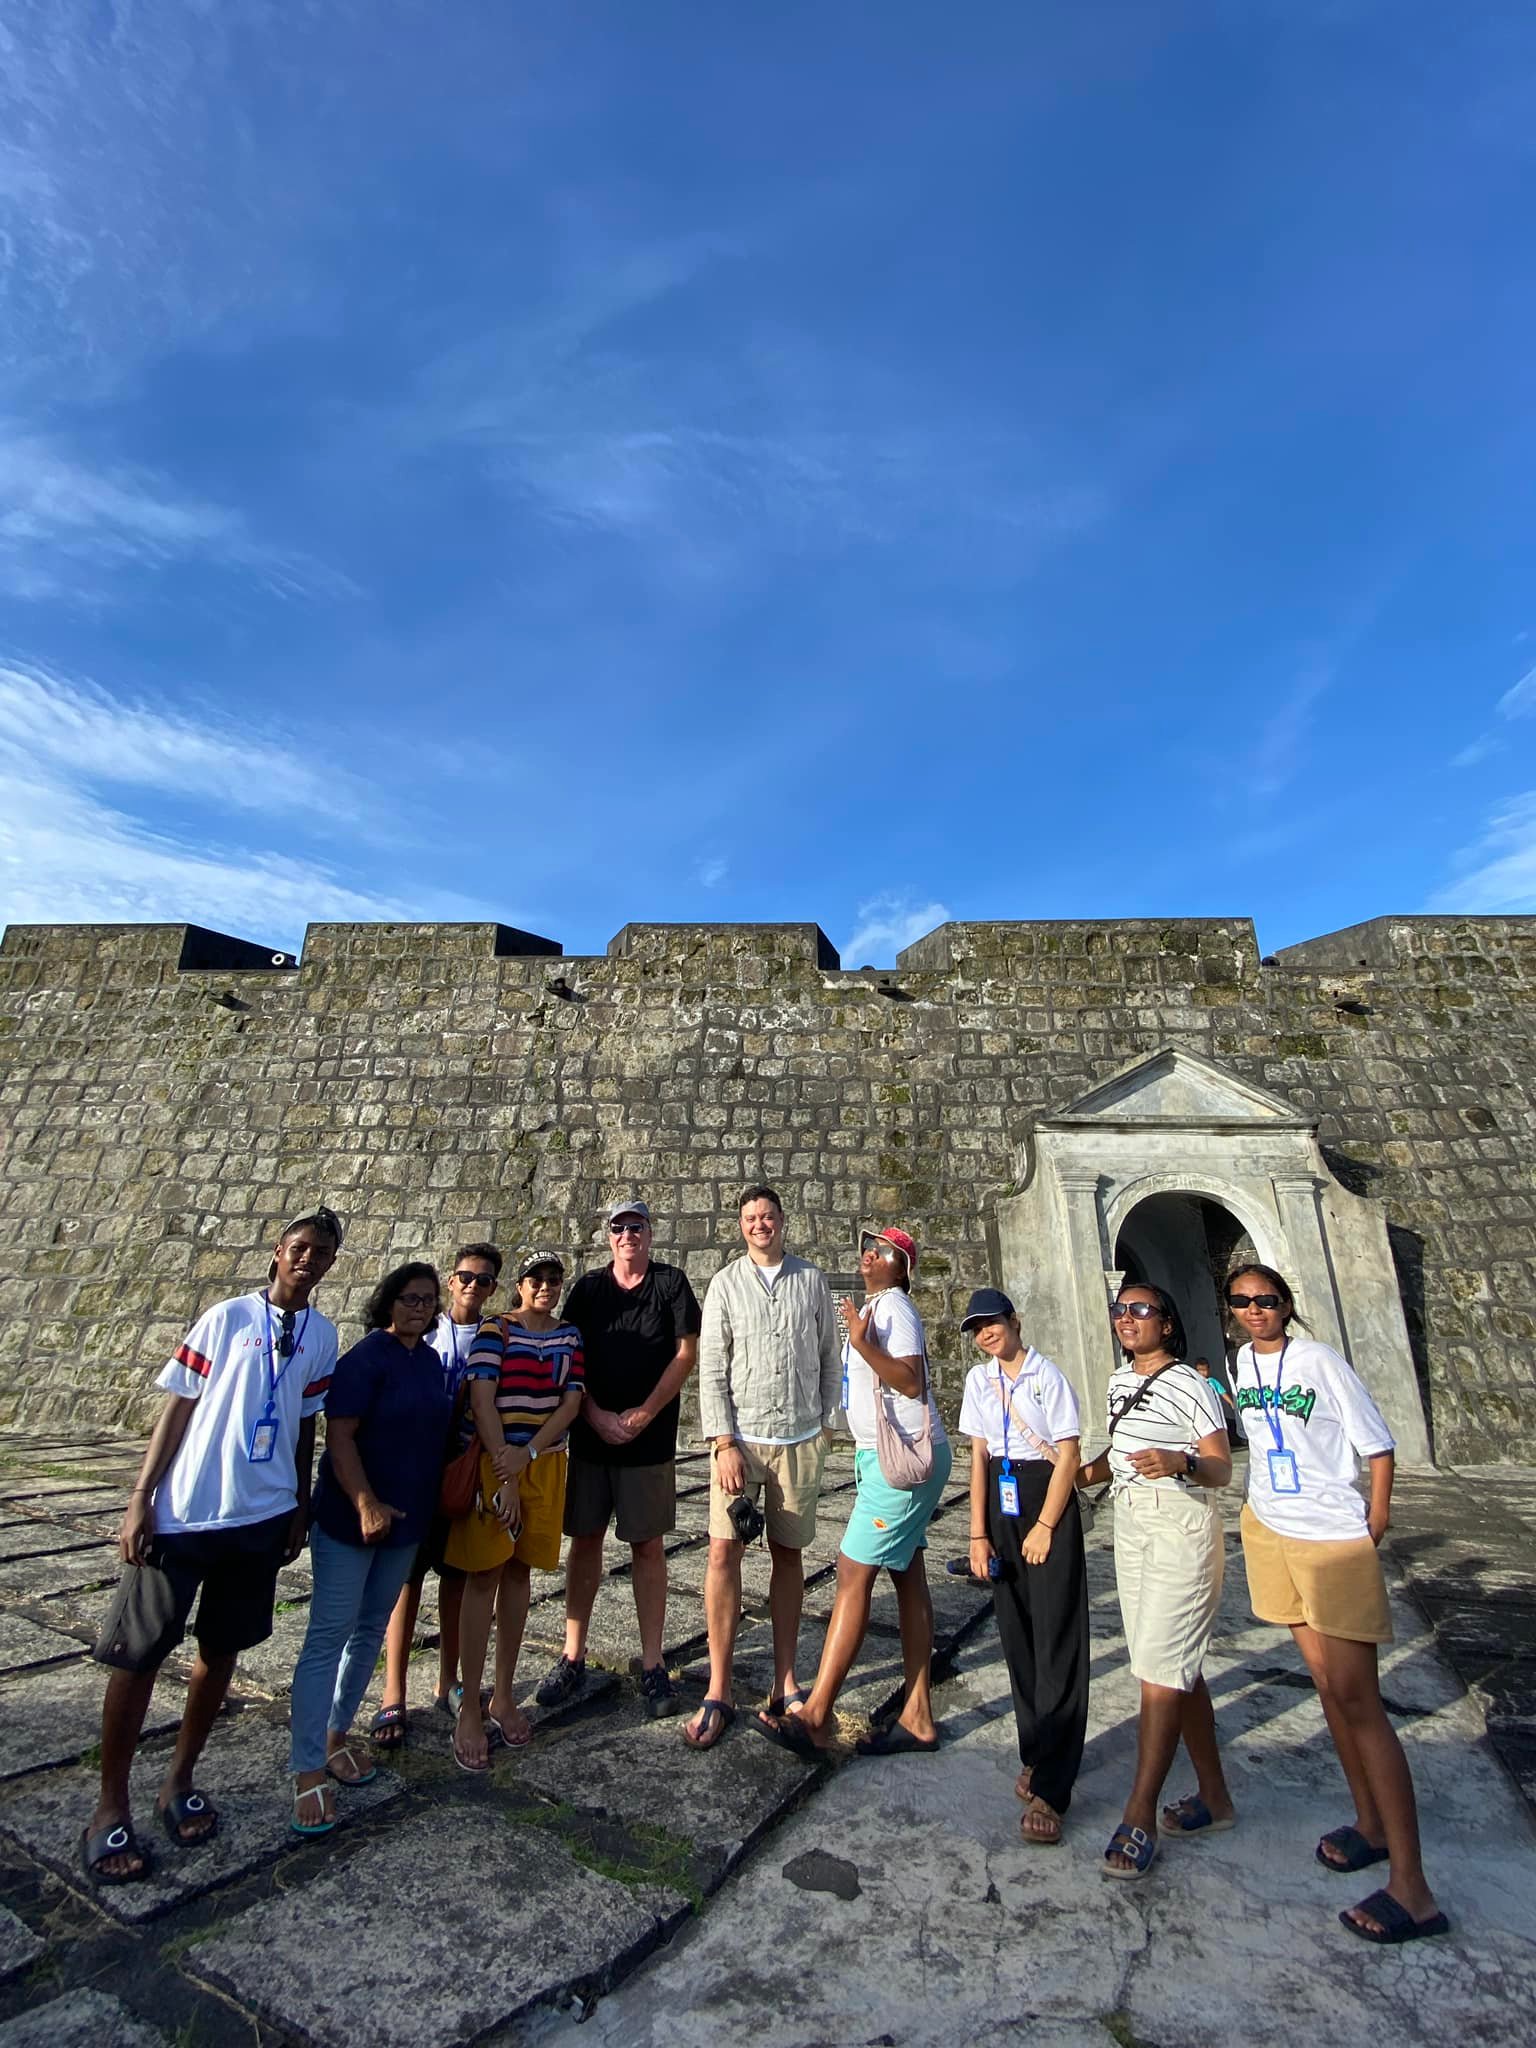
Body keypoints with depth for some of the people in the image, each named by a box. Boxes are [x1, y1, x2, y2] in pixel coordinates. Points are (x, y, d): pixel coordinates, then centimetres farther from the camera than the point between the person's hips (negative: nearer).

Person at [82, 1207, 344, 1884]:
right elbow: (177, 1408, -5)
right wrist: (140, 1498, -9)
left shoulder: (323, 1335, 2)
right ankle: (111, 1807, 24)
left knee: (221, 1650, 15)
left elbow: (305, 1427, 9)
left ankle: (179, 1780, 34)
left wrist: (300, 1510, 12)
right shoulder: (228, 1318, -9)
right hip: (183, 1514, -3)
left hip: (262, 1517, 4)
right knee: (137, 1655, 5)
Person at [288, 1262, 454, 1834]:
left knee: (371, 1630, 17)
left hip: (405, 1519, 7)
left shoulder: (431, 1362, 6)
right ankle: (309, 1771, 10)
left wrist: (431, 1506, 15)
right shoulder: (366, 1357, -16)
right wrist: (365, 1503, -27)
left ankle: (336, 1734, 34)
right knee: (328, 1636, 0)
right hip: (350, 1519, -7)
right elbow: (338, 1434, -20)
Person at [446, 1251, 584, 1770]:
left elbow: (572, 1401, 0)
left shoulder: (569, 1335, 6)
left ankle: (503, 1697, 25)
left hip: (545, 1463, 4)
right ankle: (469, 1710, 14)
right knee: (484, 1575, 2)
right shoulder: (494, 1330, -7)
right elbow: (482, 1400, -14)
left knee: (519, 1572, 12)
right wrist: (504, 1476, -18)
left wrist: (527, 1454, -13)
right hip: (494, 1459, -4)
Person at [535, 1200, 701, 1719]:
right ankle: (573, 1658, 24)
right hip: (591, 1435, 2)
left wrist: (642, 1415, -10)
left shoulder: (672, 1282, -2)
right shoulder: (587, 1289, 5)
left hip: (650, 1438, -2)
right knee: (585, 1538, 10)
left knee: (647, 1545, 5)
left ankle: (652, 1665, 16)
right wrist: (596, 1416, -9)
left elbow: (687, 1353, -6)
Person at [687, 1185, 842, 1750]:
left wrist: (825, 1423, 7)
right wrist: (724, 1444, -9)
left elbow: (830, 1357, 9)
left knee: (788, 1554, 11)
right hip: (740, 1437, -1)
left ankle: (786, 1682, 24)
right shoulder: (725, 1284, -2)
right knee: (723, 1554, -3)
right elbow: (711, 1369, -4)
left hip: (799, 1440, 1)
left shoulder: (812, 1280, 2)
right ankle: (718, 1694, 11)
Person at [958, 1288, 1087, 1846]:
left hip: (1047, 1497, -5)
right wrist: (978, 1533, 4)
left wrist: (1044, 1527, -10)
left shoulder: (1048, 1377, -11)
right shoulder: (979, 1379, 5)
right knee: (1016, 1634, 12)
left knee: (1056, 1637, -3)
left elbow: (1068, 1456, -9)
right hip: (1001, 1499, 5)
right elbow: (979, 1456, 7)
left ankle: (1049, 1789, 3)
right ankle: (1035, 1754, 28)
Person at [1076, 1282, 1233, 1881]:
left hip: (1180, 1524, -8)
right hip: (1129, 1522, 8)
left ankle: (1139, 1817, 3)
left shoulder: (1188, 1384, -13)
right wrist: (1080, 1475, 13)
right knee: (1178, 1665, 16)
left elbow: (1222, 1468, -15)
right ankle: (1213, 1797, 29)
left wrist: (1180, 1462, -33)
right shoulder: (1120, 1379, 10)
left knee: (1161, 1670, -5)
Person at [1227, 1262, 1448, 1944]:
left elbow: (1378, 1445, -7)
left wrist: (1374, 1523, -10)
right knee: (1327, 1684, 14)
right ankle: (1370, 1824, 29)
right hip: (1269, 1531, 6)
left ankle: (1411, 1889, 2)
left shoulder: (1320, 1360, -13)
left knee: (1358, 1700, -6)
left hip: (1334, 1539, -5)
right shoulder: (1243, 1360, 4)